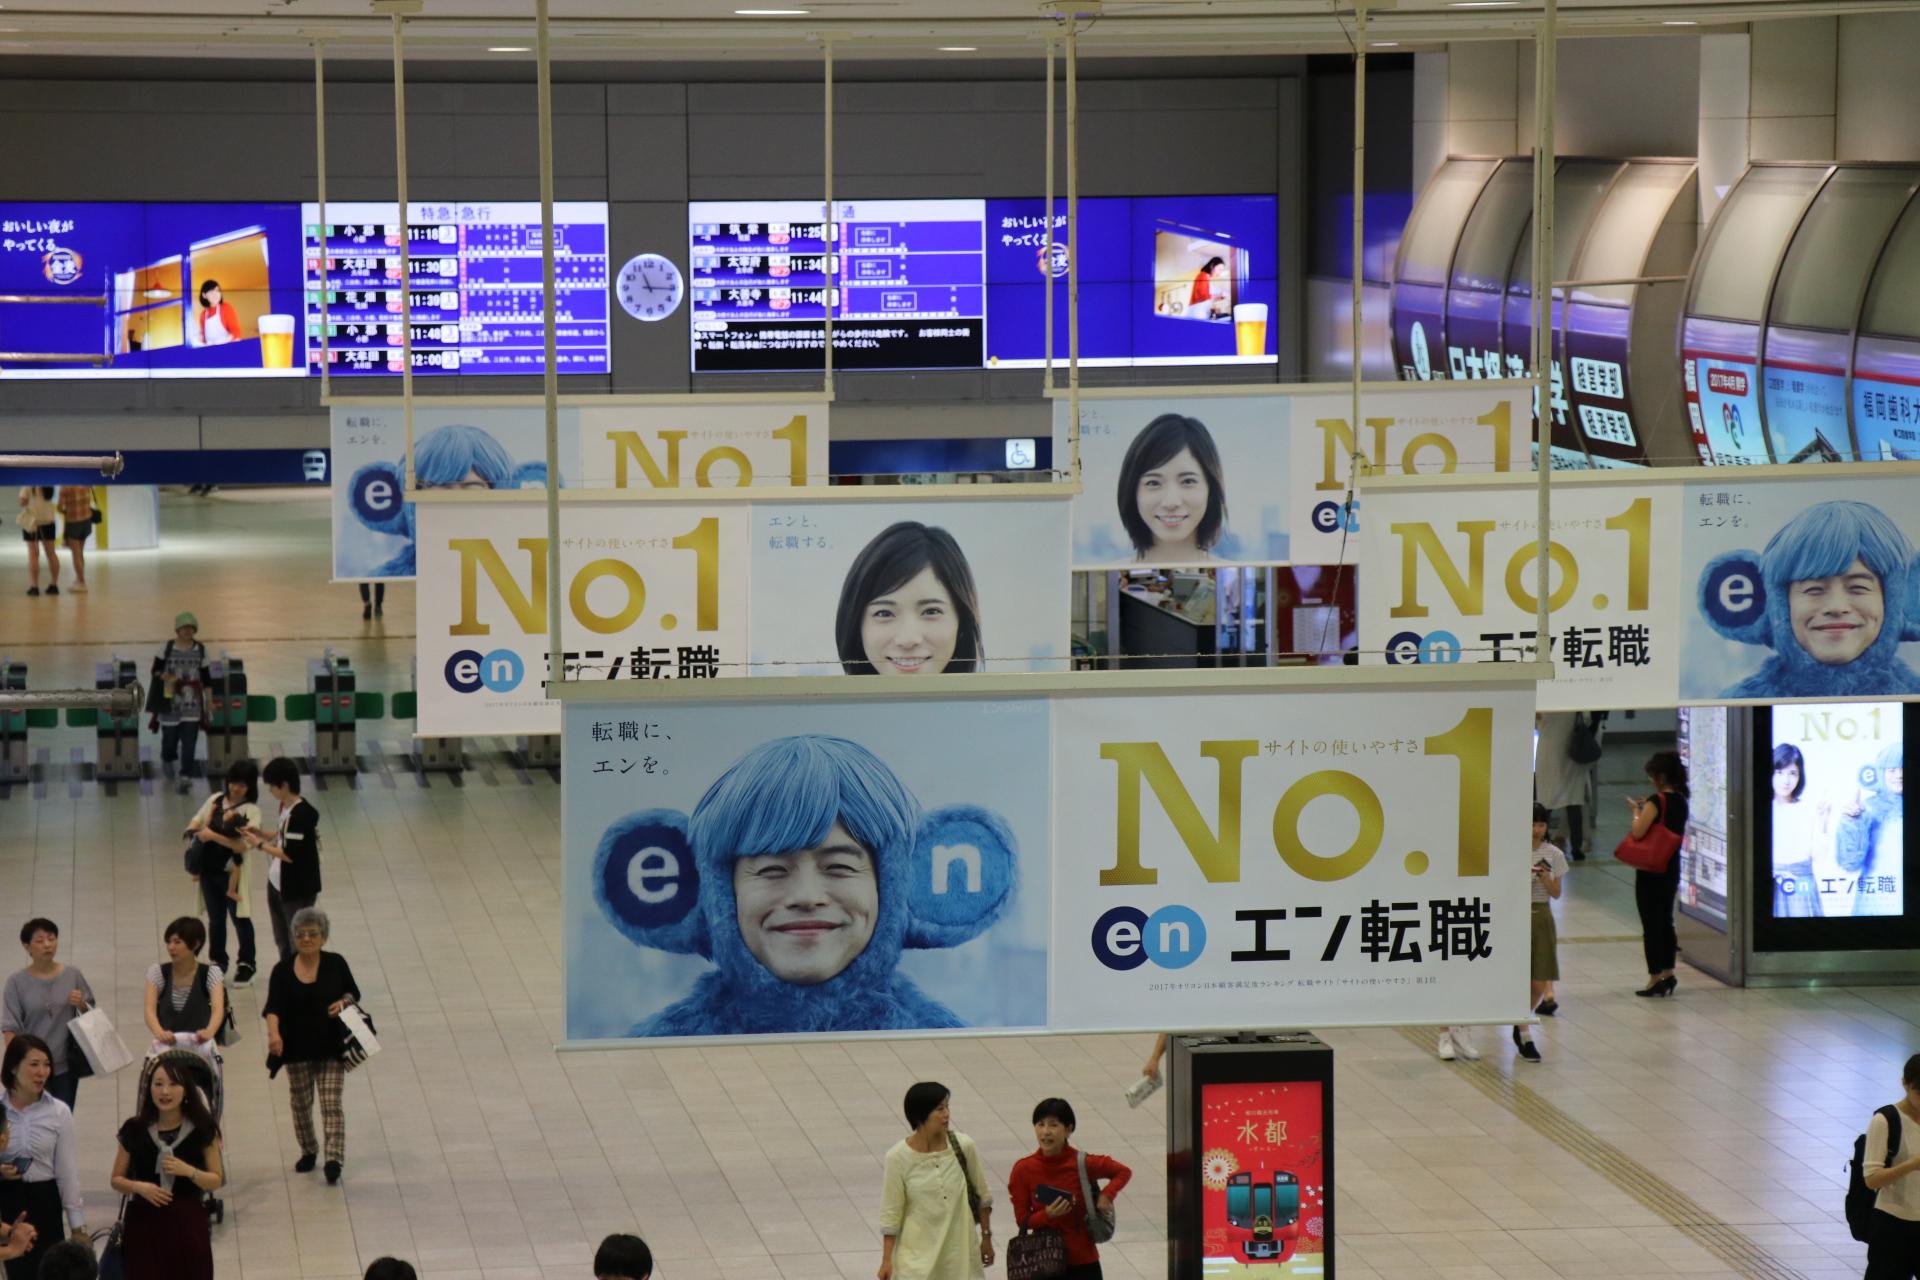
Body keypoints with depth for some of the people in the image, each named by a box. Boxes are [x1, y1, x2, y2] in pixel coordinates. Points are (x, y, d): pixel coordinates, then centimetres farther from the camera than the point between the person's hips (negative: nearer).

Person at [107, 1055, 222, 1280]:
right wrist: (138, 1186, -13)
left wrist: (188, 1171, -16)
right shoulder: (135, 1130, 1)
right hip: (144, 1223, 0)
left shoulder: (202, 1129, -1)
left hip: (188, 1223, 0)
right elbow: (116, 1180, 8)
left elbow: (216, 1180, 3)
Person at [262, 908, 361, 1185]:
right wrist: (273, 1033, -33)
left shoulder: (336, 964, -2)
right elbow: (273, 1007, -14)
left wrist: (344, 1002, -13)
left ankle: (334, 1159, -15)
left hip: (331, 1046, -1)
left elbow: (354, 993, 11)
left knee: (331, 1102, -10)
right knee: (301, 1103, 14)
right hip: (297, 1048, 1)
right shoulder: (282, 971, -4)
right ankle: (308, 1152, 33)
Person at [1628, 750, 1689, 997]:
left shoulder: (1657, 801, -19)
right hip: (1671, 868, 8)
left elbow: (1638, 832, -24)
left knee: (1651, 924, 0)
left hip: (1650, 870, -8)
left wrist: (1636, 810, -7)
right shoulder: (1680, 801, 6)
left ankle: (1655, 977, 4)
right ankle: (1668, 973, 20)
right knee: (1665, 920, 17)